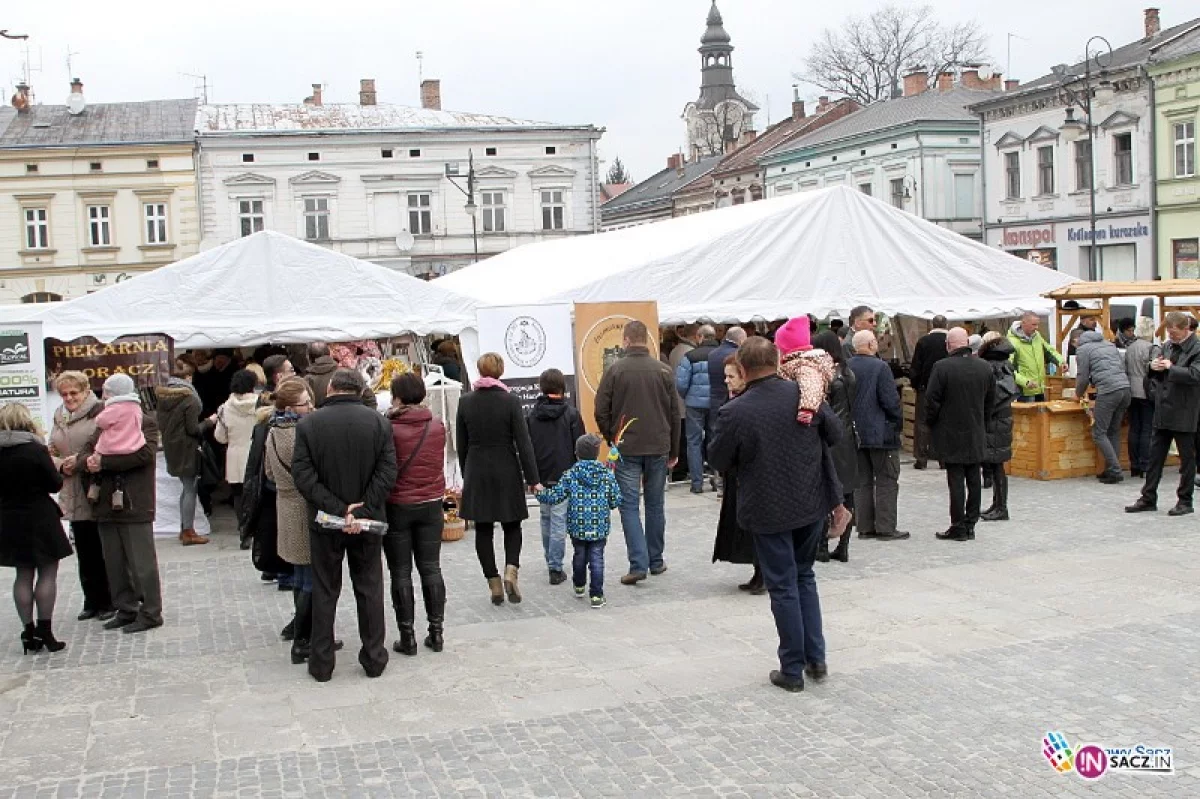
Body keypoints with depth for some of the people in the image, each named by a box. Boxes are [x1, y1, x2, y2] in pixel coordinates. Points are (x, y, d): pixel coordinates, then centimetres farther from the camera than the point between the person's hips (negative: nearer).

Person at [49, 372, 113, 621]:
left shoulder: (99, 414, -9)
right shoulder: (59, 418, 13)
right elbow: (50, 454, 16)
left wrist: (81, 461, -20)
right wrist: (61, 466, -5)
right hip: (74, 498, 6)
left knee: (104, 551, 2)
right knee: (85, 552, 12)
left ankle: (108, 601, 13)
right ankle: (92, 601, 22)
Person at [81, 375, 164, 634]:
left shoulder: (145, 423, -6)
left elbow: (144, 453, -22)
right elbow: (87, 450, 11)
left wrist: (104, 461, -19)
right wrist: (89, 460, -13)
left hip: (134, 506, -7)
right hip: (107, 505, 8)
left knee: (141, 562, -2)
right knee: (115, 563, 13)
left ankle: (150, 613, 5)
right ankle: (126, 610, 24)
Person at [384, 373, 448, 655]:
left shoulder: (390, 429, -14)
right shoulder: (438, 427, -3)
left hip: (397, 507, -3)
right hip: (431, 505, 3)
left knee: (401, 573, 6)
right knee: (431, 568, 11)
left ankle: (407, 636, 9)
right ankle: (436, 632, 14)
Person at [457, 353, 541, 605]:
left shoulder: (466, 402, -2)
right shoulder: (510, 401, -9)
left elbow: (462, 444, 5)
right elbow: (523, 442, -10)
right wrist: (532, 478, -5)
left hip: (476, 473, 1)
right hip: (507, 471, -1)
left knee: (483, 529, 8)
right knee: (512, 525, 13)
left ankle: (494, 584, 8)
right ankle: (511, 569, -8)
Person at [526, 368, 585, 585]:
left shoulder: (532, 415, 3)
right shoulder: (571, 413, -5)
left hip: (541, 477, 3)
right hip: (564, 475, -3)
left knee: (546, 518, 17)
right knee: (559, 520, -2)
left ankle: (551, 563, 26)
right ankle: (555, 567, -4)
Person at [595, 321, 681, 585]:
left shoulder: (615, 370, -6)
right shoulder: (664, 370, 1)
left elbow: (601, 412, -6)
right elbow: (674, 413, 5)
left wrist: (611, 440, 11)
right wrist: (674, 451, 13)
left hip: (626, 448, -2)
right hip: (659, 448, 3)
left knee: (629, 506, 1)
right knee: (655, 505, 13)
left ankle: (638, 564, -8)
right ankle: (656, 561, 20)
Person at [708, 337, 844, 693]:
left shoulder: (734, 413, -19)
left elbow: (719, 460, -6)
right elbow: (835, 433, 6)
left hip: (769, 510, -4)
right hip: (813, 503, 4)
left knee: (783, 587, 7)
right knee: (804, 576, 21)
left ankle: (793, 670, 14)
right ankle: (816, 658, 23)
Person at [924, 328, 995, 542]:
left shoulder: (942, 367, -15)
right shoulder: (984, 367, 3)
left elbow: (932, 402, -12)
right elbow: (991, 401, 11)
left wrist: (931, 424, 4)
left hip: (951, 435, -5)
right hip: (976, 435, 5)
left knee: (956, 480, -2)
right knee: (974, 480, 10)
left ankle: (958, 527, 1)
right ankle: (970, 524, 16)